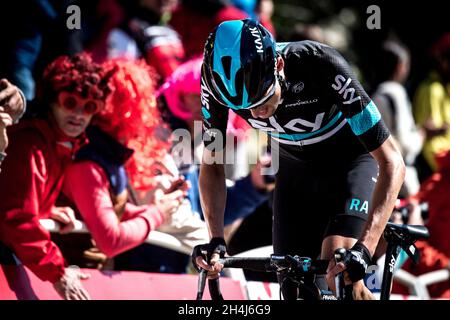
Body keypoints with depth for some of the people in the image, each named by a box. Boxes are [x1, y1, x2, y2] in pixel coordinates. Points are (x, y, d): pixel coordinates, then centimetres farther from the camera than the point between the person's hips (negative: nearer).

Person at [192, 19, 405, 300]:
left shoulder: (320, 67, -37)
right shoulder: (219, 80, -27)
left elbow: (392, 161, -35)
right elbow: (212, 166, -11)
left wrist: (364, 248, -45)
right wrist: (216, 241, -26)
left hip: (351, 163, -4)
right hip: (295, 169, 4)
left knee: (337, 272, -26)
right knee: (294, 288, -4)